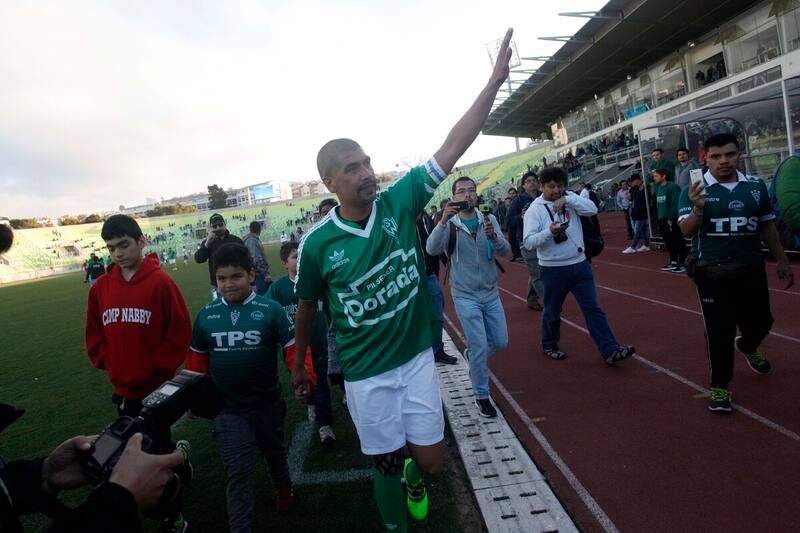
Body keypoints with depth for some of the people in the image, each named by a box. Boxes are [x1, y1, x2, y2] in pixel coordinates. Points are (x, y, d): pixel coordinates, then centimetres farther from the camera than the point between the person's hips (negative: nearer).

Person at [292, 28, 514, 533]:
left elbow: (453, 147, -13)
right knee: (387, 465, 14)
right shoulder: (318, 242, -13)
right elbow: (307, 305, 2)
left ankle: (413, 476, 50)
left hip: (417, 358, 2)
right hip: (366, 374, -1)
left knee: (431, 460, 12)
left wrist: (494, 81, -17)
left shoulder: (400, 202, -10)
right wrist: (299, 364, 13)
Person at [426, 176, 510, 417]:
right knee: (479, 347, -3)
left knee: (500, 342, 14)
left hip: (491, 294, 4)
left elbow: (505, 251, -13)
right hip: (466, 297, -4)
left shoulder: (489, 220, 0)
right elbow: (432, 249, -27)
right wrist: (443, 221, -43)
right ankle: (482, 397, 17)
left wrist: (493, 236, -35)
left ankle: (475, 360, 44)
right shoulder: (450, 225, -9)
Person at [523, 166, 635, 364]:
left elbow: (592, 209, -12)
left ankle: (611, 351, 4)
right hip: (553, 269, -3)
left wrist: (568, 198, -21)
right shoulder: (534, 210, -7)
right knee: (552, 311, 13)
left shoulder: (570, 198, 4)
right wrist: (550, 231, -30)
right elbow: (528, 242, -15)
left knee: (593, 308, 3)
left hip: (580, 264, 3)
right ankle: (549, 346, 34)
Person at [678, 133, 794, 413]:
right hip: (713, 272, -4)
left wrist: (782, 261, 15)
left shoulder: (756, 186, 5)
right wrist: (697, 209, -33)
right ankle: (720, 386, 15)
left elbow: (767, 226, 14)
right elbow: (687, 231, -14)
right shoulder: (694, 190, -7)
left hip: (752, 268, 4)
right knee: (719, 331, 0)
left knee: (760, 322, 18)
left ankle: (746, 347, 53)